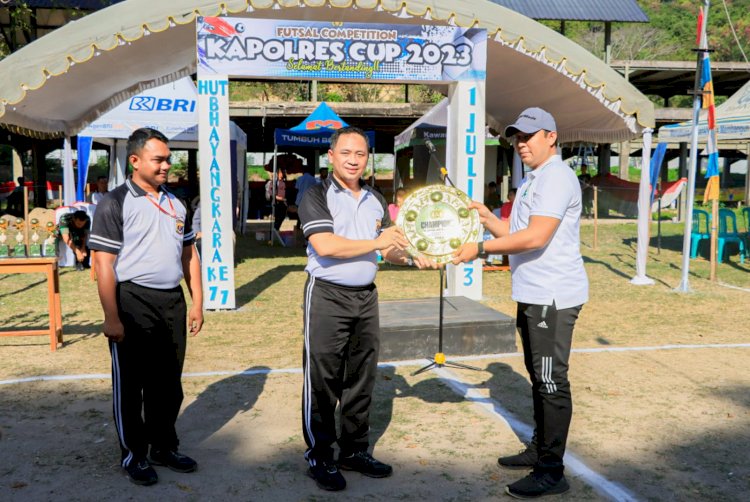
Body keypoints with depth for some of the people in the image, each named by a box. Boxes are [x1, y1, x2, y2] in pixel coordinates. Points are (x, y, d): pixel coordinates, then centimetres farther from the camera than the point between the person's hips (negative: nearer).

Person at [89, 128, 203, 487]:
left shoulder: (175, 204, 12)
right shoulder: (115, 203, -6)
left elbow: (189, 256, 16)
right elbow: (104, 264, -11)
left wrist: (197, 303, 10)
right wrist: (111, 318, -16)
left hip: (172, 301, 6)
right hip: (133, 302, -5)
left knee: (168, 382, 14)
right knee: (130, 384, 7)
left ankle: (164, 447, 30)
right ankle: (134, 455, 22)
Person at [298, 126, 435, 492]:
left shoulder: (375, 200, 13)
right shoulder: (317, 196, -7)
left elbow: (390, 248, 15)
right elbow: (326, 246, -20)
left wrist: (413, 258, -6)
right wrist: (377, 242, -13)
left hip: (366, 296, 6)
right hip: (327, 296, -6)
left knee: (361, 378, 13)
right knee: (322, 379, 1)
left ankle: (354, 450, 27)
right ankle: (319, 457, 15)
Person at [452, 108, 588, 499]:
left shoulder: (557, 177, -14)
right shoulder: (530, 181, 19)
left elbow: (535, 237, -24)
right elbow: (515, 233, 22)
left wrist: (481, 248, -20)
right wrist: (487, 217, 7)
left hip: (553, 297, -11)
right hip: (533, 295, 11)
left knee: (551, 381, -5)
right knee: (539, 377, 18)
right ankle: (539, 449, 32)